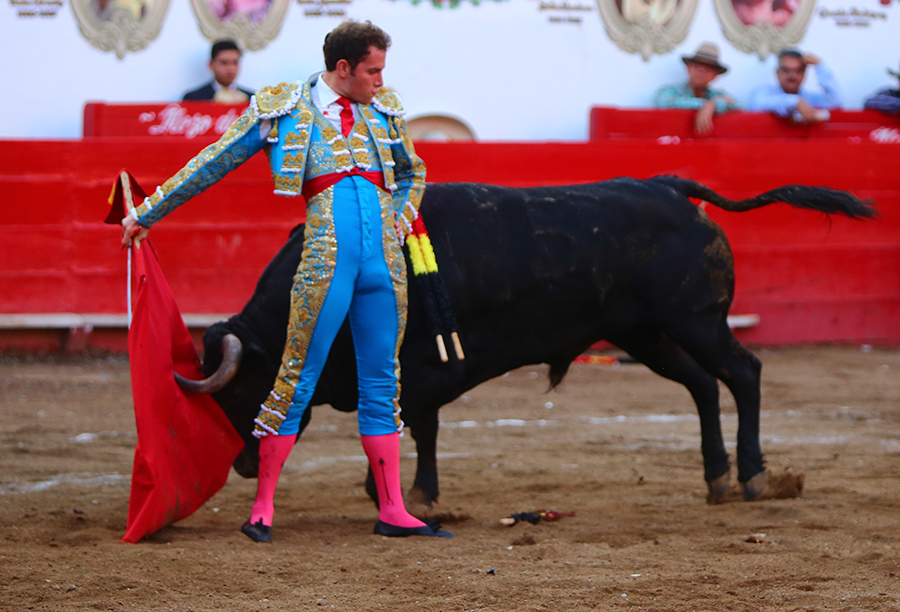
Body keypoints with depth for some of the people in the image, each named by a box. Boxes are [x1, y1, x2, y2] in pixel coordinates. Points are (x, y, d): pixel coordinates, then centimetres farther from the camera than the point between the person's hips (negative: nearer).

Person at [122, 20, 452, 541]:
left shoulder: (383, 109, 16)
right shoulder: (283, 111, 3)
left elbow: (412, 173, 33)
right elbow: (210, 165, 10)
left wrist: (401, 222, 14)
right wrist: (147, 215, 14)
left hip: (384, 261, 5)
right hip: (326, 259, -5)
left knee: (383, 382, 7)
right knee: (299, 377, -5)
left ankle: (393, 511, 11)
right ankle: (263, 508, 2)